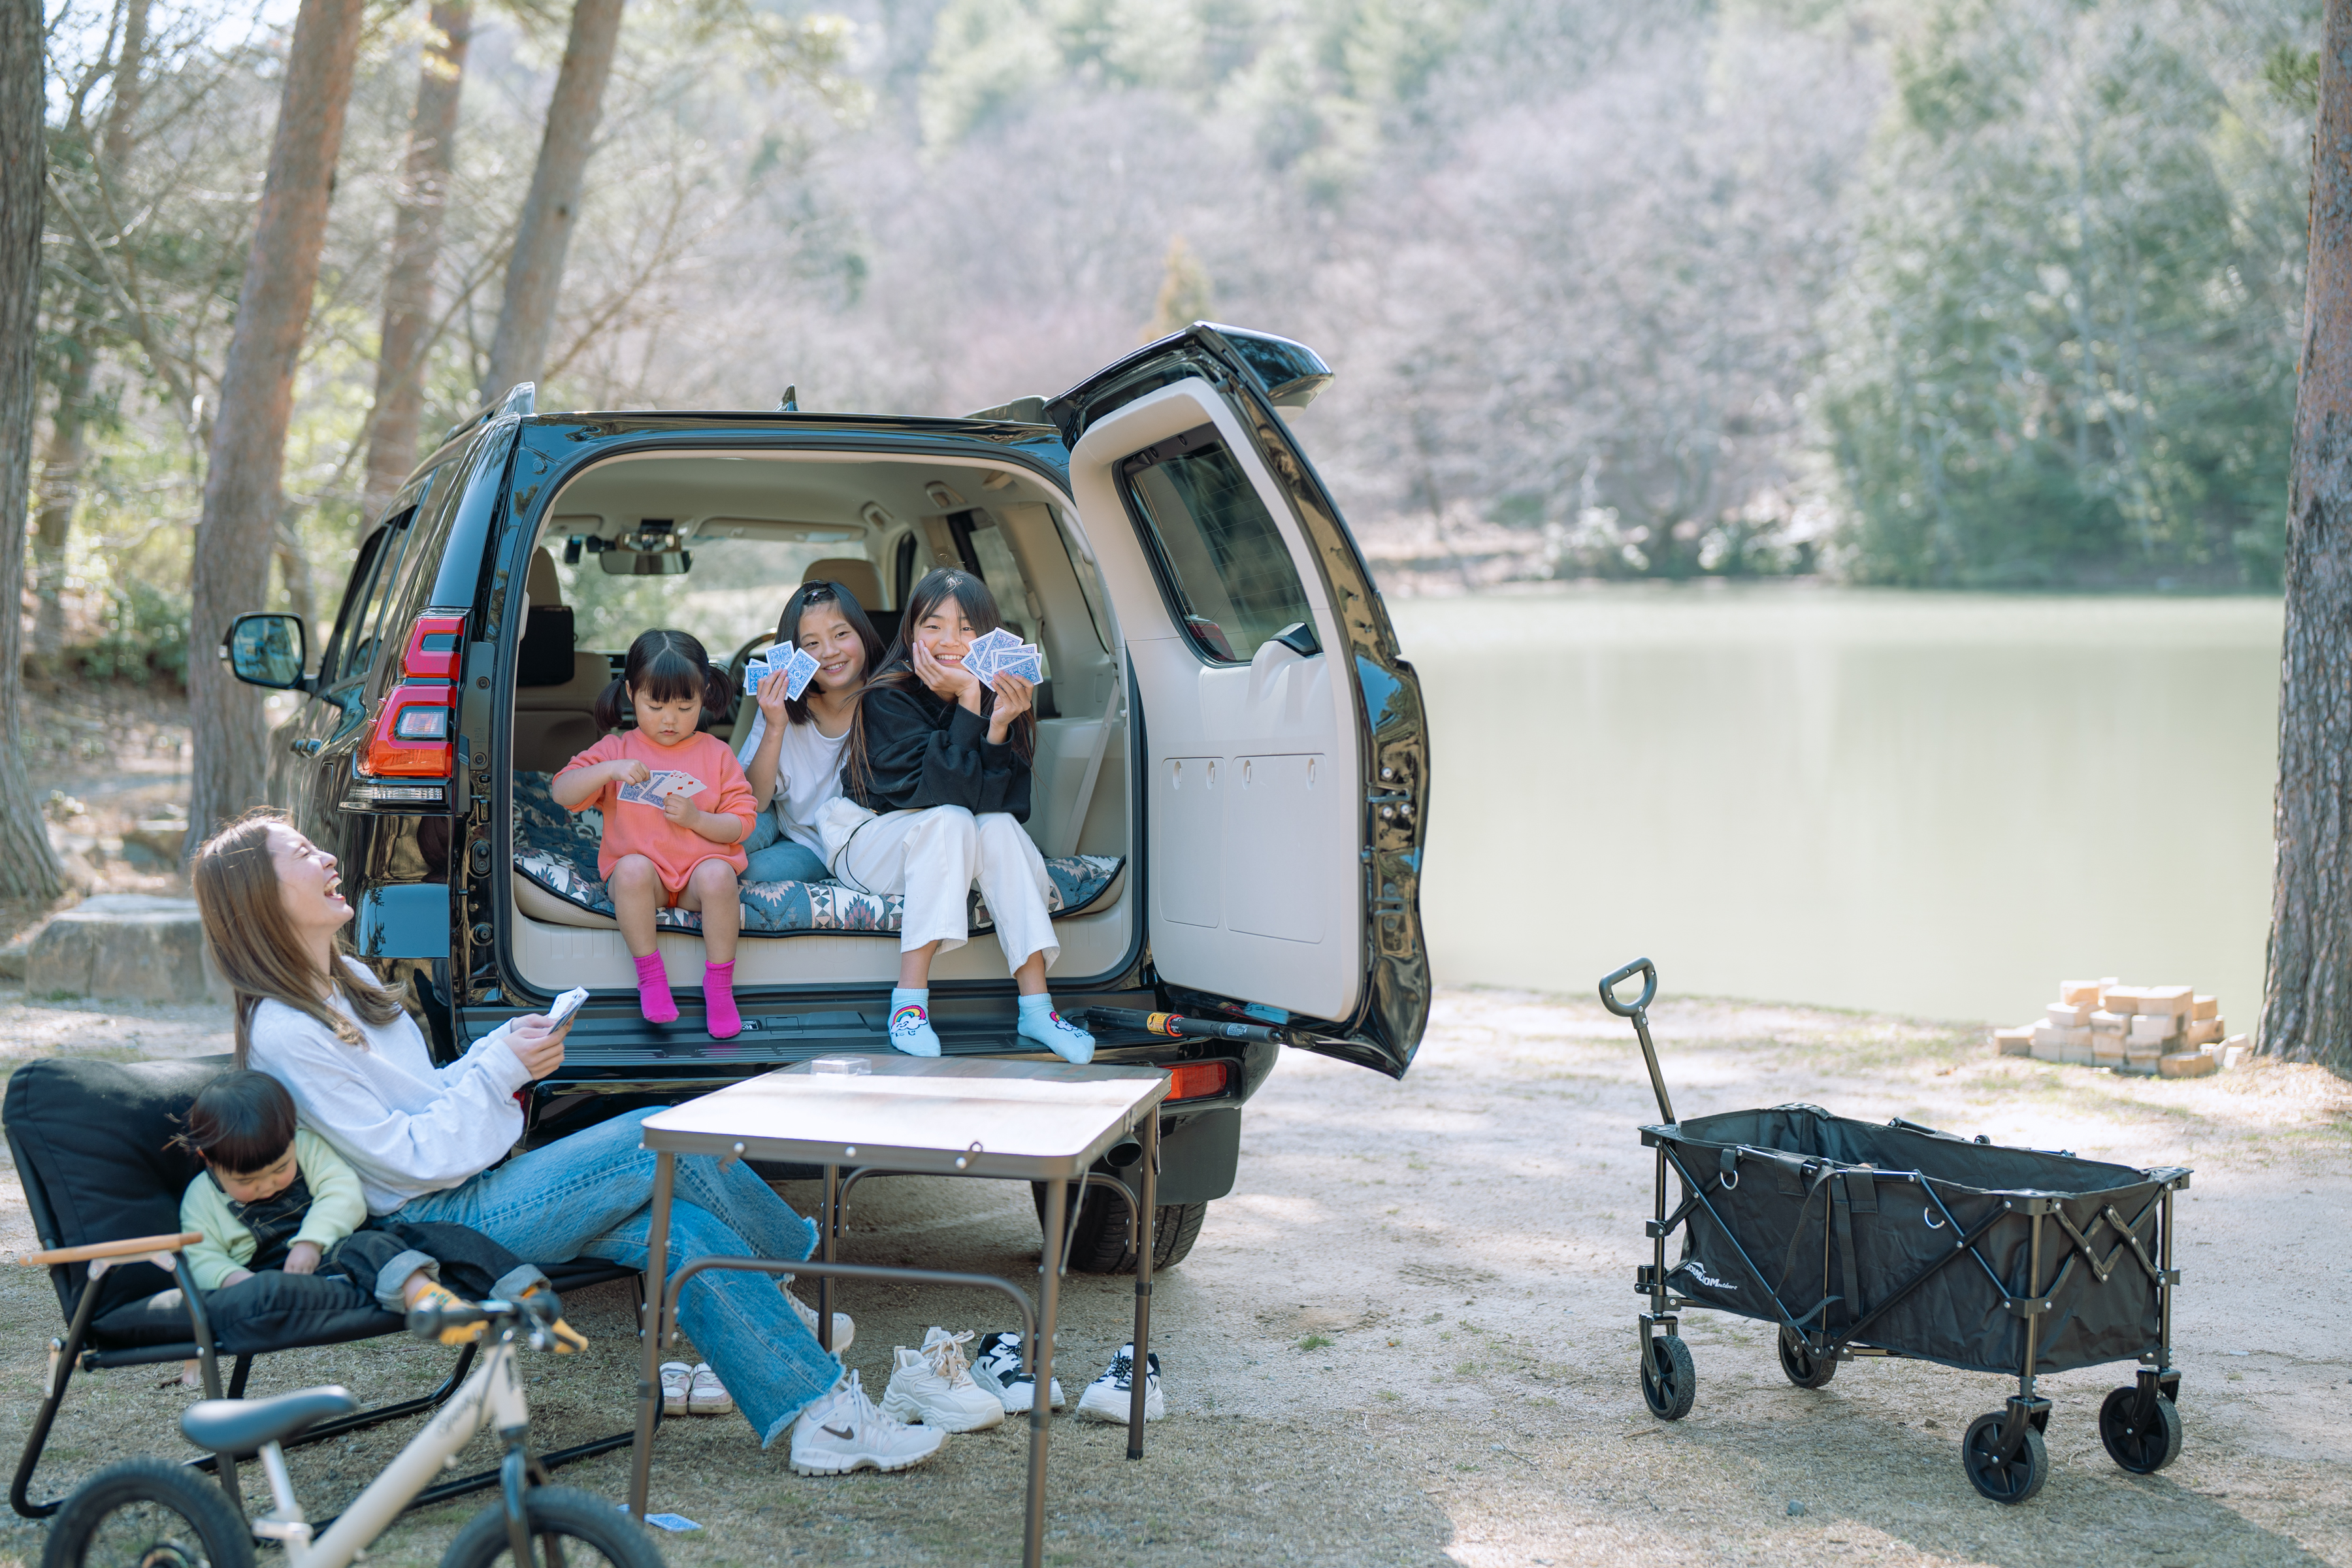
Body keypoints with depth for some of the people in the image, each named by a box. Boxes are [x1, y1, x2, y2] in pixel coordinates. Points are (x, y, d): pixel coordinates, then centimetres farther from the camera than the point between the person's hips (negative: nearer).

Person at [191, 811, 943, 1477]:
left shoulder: (346, 980, 14)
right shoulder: (283, 1035, -16)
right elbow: (409, 1157, -18)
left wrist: (501, 1052, 4)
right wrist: (500, 1069, -13)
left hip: (476, 1187, 9)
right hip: (437, 1224, -9)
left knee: (681, 1229, -13)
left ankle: (821, 1415, -9)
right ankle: (791, 1266, 1)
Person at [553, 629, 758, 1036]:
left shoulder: (717, 754, 8)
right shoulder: (616, 748, 7)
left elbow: (741, 824, 4)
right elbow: (561, 793, -3)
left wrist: (696, 819, -15)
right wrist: (609, 770, -19)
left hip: (700, 868, 0)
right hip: (642, 872, 0)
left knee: (718, 875, -34)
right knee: (632, 869, -35)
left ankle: (719, 984, -19)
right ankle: (650, 975, -20)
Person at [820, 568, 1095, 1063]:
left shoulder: (997, 696, -4)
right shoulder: (887, 699, -18)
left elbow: (1010, 802, -15)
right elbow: (945, 787, -28)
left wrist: (999, 725, -29)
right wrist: (969, 702, -31)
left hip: (951, 853, 4)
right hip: (869, 844, -4)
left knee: (1000, 826, -27)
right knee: (950, 820, -33)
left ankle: (1036, 1005, -30)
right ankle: (909, 1001, -36)